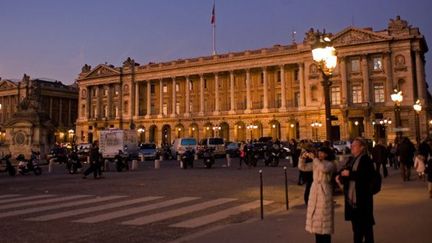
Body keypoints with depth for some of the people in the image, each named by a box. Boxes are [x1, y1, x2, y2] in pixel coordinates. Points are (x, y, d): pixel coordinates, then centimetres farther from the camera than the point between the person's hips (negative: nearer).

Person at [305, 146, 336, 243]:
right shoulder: (316, 163, 11)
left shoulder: (330, 164, -10)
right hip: (314, 192, 7)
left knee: (324, 219, -2)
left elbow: (324, 168, -32)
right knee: (316, 219, 13)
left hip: (324, 192, -7)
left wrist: (315, 159, -22)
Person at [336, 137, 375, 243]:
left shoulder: (366, 160, -10)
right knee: (356, 224, 18)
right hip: (351, 197, 8)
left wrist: (350, 174, -23)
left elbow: (366, 176, -24)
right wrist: (340, 175, -4)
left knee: (365, 224, 2)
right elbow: (344, 170, 18)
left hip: (362, 197, -8)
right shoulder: (351, 159, 13)